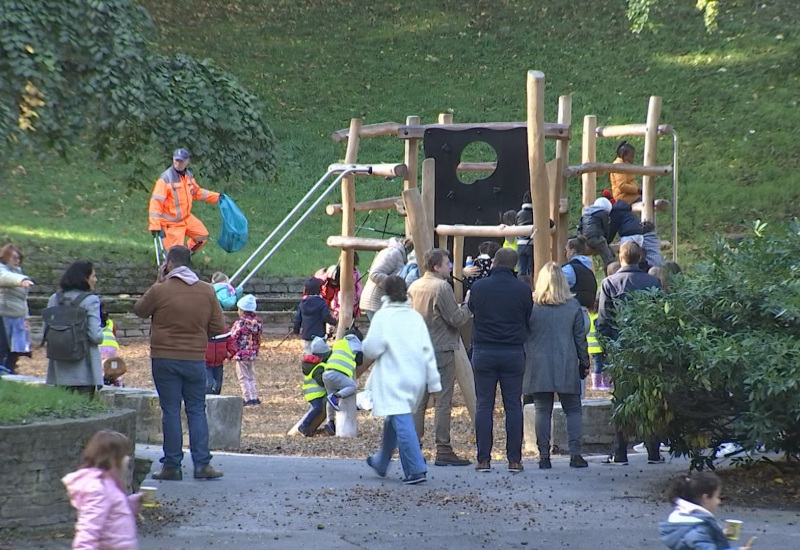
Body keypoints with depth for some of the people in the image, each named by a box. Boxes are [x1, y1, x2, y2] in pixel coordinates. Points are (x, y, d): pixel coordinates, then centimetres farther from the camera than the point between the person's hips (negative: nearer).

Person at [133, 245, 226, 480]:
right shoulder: (207, 291, 0)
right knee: (197, 410, 9)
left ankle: (172, 465, 3)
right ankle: (202, 464, 2)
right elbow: (218, 328, 2)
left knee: (171, 411, 2)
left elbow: (139, 310, 8)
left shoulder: (159, 290, -10)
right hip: (196, 359, 2)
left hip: (165, 359, -2)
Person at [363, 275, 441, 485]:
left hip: (394, 379, -7)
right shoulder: (416, 317, 7)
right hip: (415, 377, 7)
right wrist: (433, 381, 8)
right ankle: (381, 462, 37)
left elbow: (372, 349, -14)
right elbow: (428, 351, 6)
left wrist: (365, 345, 11)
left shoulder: (383, 317, -9)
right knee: (394, 421, 22)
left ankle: (416, 469, -21)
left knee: (401, 422, -11)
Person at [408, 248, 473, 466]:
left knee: (418, 400, 10)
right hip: (441, 350, -7)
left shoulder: (414, 287, 9)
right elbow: (456, 319, -14)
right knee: (443, 401, -4)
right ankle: (443, 450, -4)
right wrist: (468, 306, 1)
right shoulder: (442, 287, -14)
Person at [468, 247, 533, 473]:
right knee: (513, 406, 4)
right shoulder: (522, 290, -3)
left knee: (483, 405, 4)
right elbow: (528, 320, 8)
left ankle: (483, 458, 1)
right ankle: (514, 459, 3)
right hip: (513, 353, 0)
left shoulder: (478, 287, -3)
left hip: (483, 352, 0)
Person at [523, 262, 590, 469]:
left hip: (538, 367, 0)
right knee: (573, 410, 8)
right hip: (567, 367, 0)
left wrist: (523, 364, 8)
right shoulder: (573, 306, 0)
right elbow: (580, 337, 4)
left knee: (543, 411, 3)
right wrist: (584, 363, 13)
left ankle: (544, 456, -1)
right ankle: (575, 454, -2)